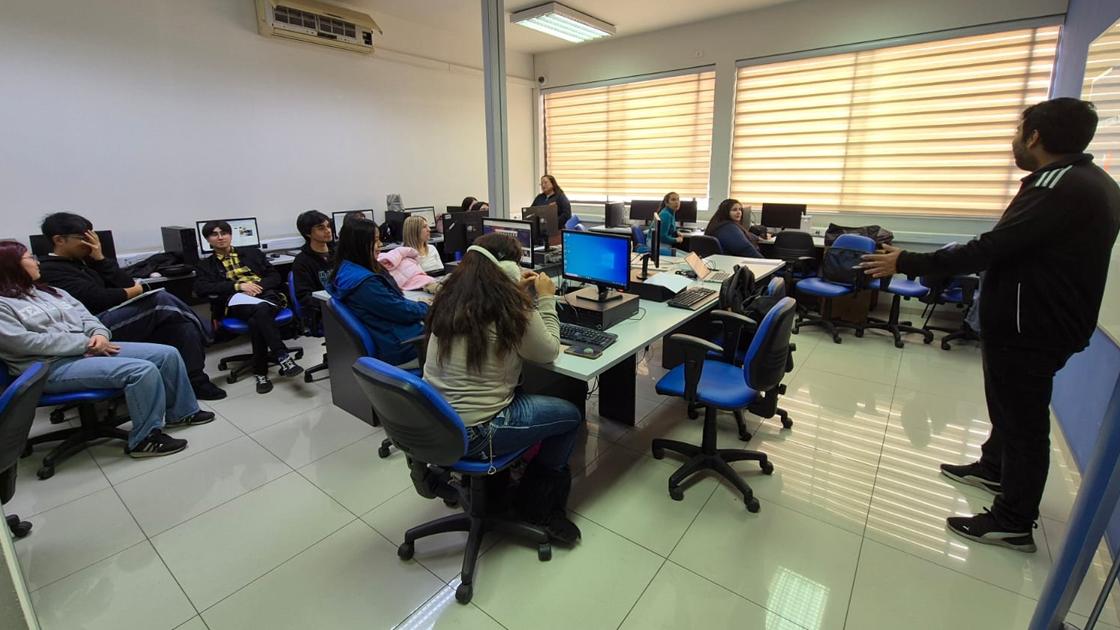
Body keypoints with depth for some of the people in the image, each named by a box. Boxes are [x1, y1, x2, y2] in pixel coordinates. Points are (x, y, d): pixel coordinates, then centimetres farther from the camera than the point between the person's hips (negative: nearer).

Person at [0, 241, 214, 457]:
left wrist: (99, 334, -9)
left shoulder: (48, 291, 19)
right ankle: (144, 439, -17)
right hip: (53, 366, -8)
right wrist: (86, 343, -15)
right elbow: (25, 342, -16)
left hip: (86, 348, 8)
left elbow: (84, 315, 14)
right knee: (142, 370, -30)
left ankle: (181, 412, 8)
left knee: (167, 354, -6)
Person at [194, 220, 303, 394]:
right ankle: (284, 358, -39)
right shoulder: (206, 264, 22)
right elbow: (200, 287, 1)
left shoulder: (252, 253, 24)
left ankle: (261, 372, -33)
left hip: (265, 294, 1)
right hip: (236, 300, -1)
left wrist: (258, 286, -7)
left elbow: (275, 277, 16)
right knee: (260, 312, -38)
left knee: (256, 320, -37)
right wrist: (238, 285, -11)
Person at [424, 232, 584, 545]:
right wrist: (546, 299, 3)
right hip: (471, 434, -8)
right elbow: (548, 353, -3)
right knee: (571, 415, 10)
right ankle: (538, 507, 27)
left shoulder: (449, 298, 1)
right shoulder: (513, 308, -19)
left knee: (522, 393, 29)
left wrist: (518, 293, 15)